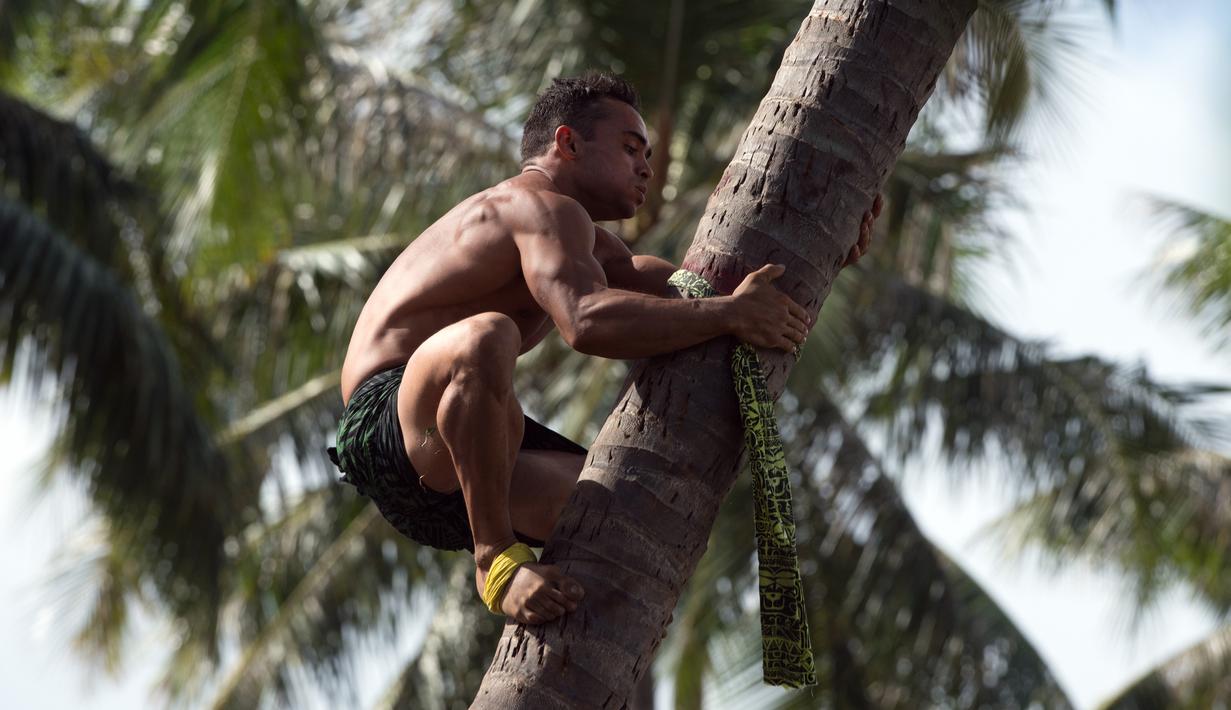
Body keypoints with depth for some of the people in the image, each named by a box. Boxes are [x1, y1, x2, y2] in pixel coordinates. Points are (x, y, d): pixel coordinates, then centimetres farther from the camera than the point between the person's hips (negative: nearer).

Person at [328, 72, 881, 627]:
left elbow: (685, 290, 19)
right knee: (485, 337, -40)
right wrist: (731, 314, -27)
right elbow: (588, 321, -30)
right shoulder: (542, 207, -10)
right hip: (386, 430, -10)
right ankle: (498, 560, -30)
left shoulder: (575, 238, 24)